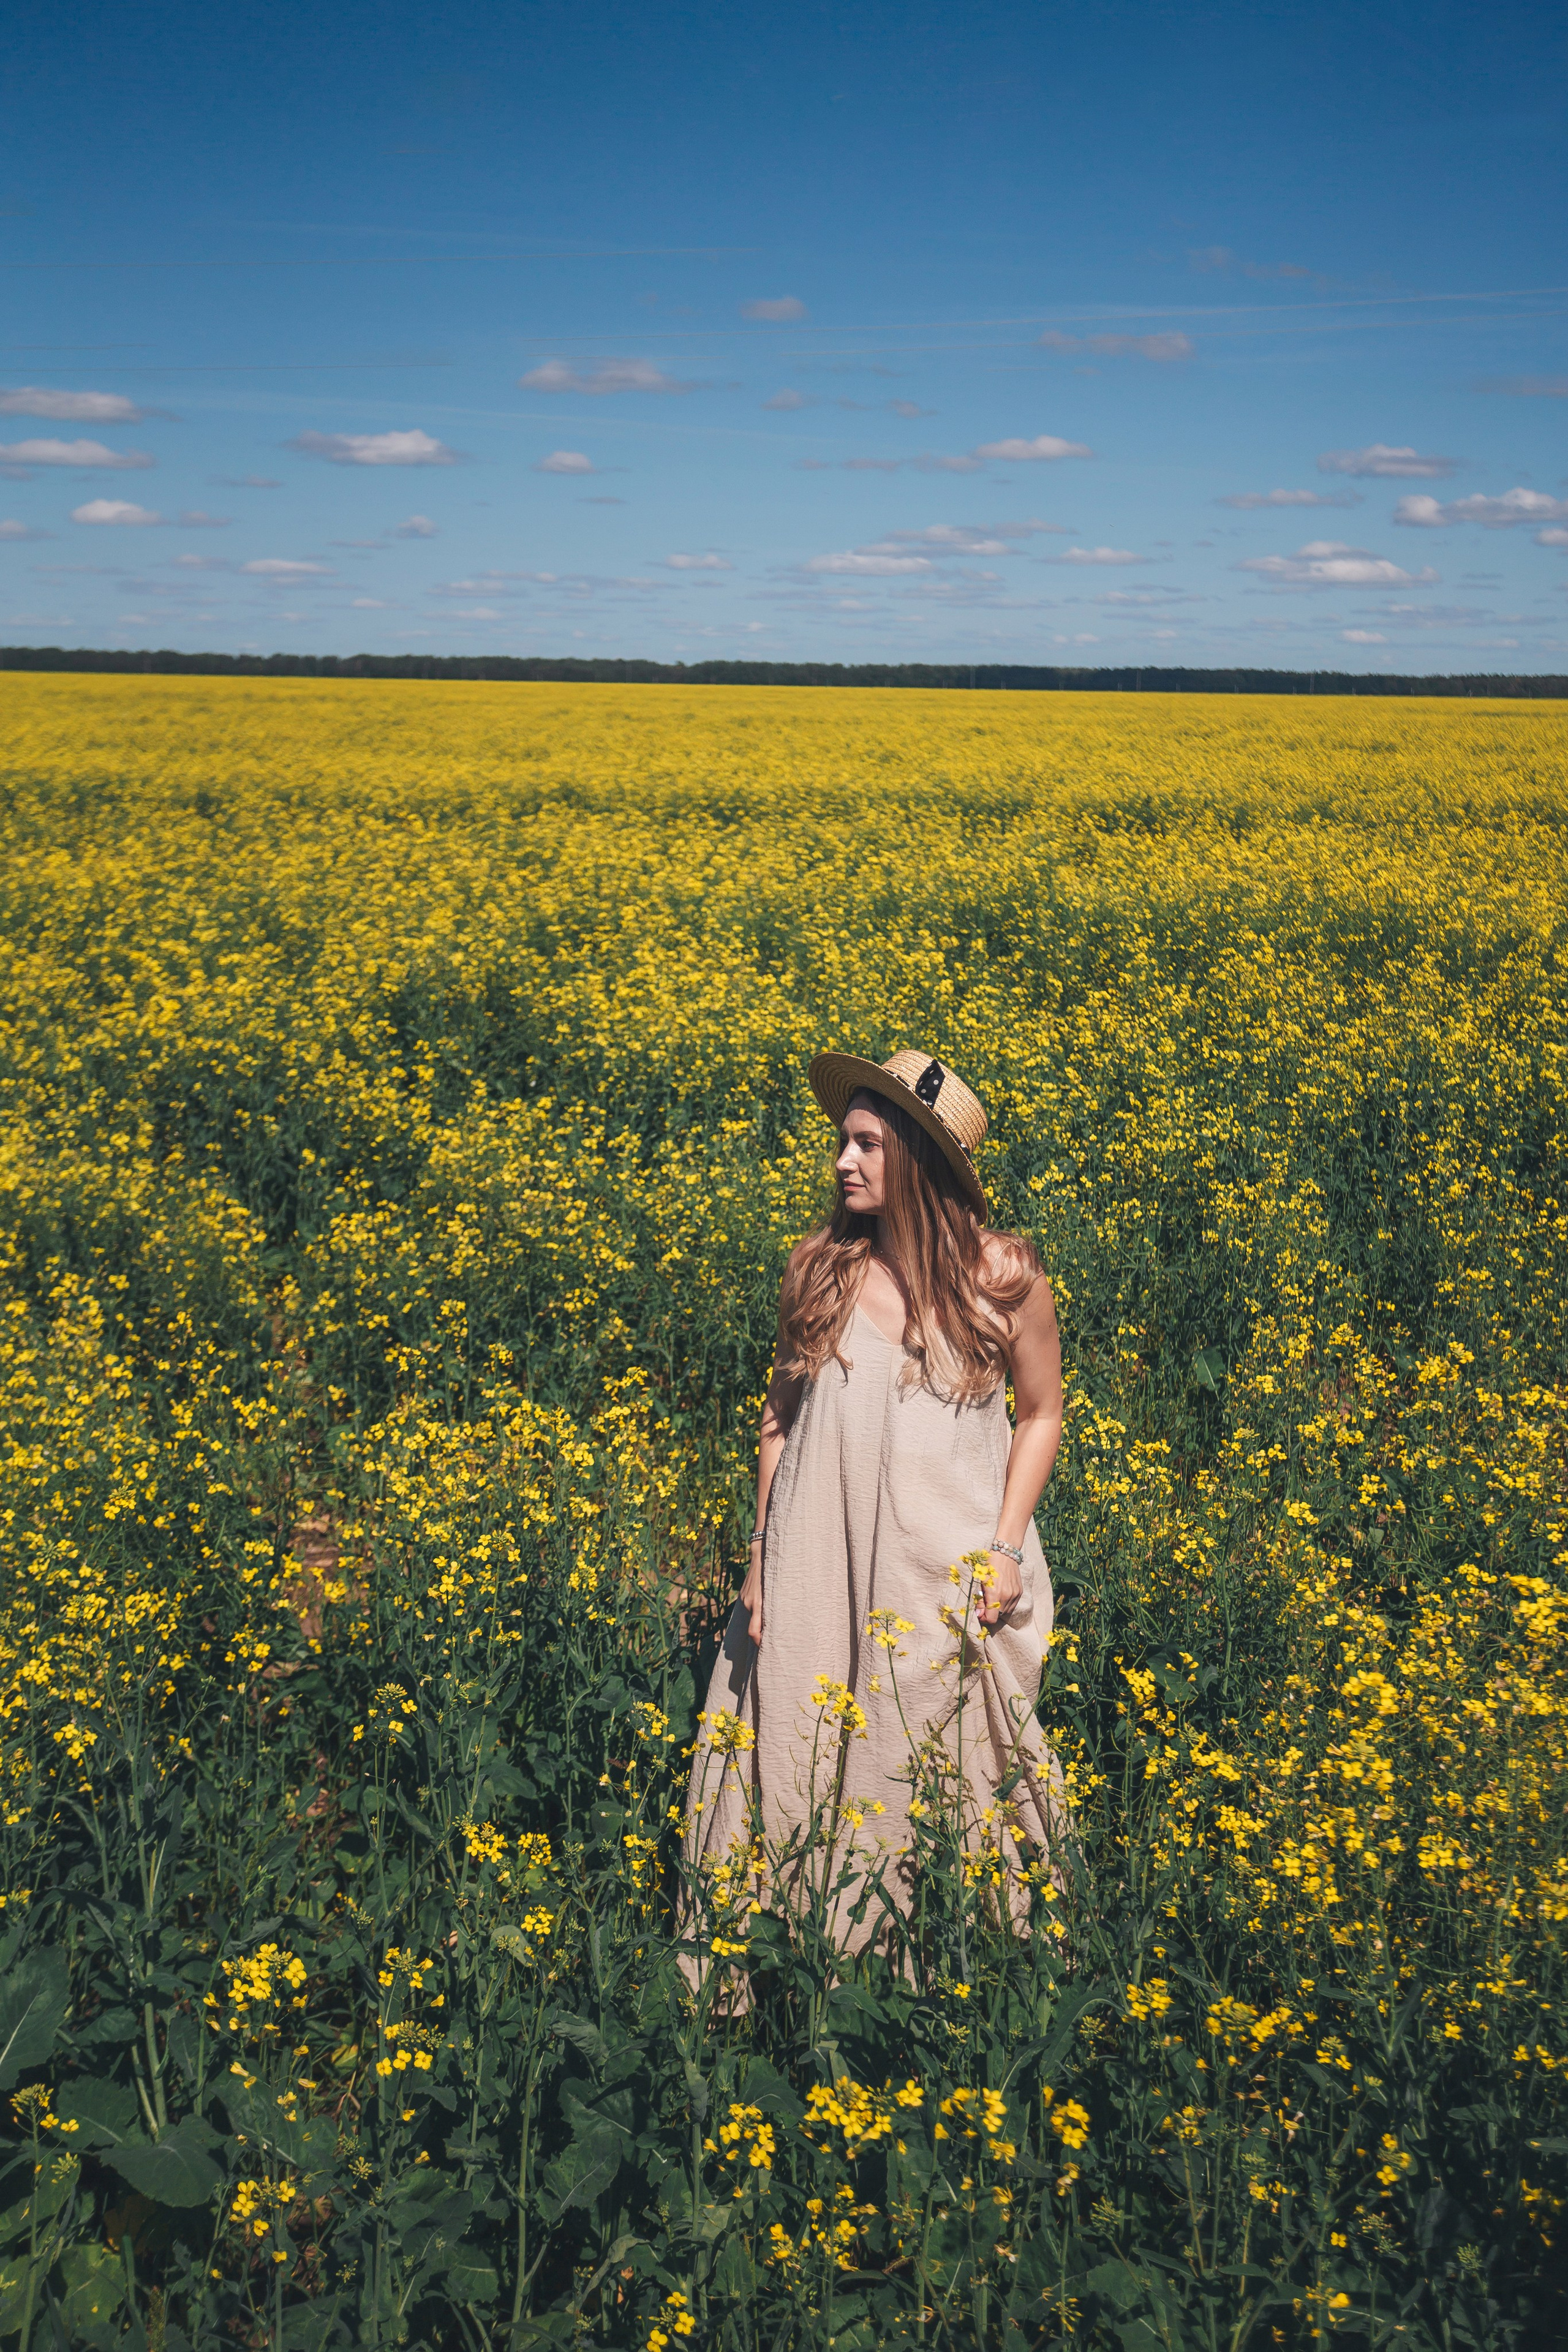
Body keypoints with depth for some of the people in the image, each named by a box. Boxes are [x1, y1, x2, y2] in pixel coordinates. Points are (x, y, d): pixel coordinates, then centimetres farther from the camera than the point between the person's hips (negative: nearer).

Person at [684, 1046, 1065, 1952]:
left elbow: (1042, 1415, 6)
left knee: (954, 1785, 7)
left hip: (952, 1578, -2)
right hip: (822, 1572, 2)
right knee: (803, 1777, 5)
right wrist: (762, 1562, 5)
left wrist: (1007, 1547, -6)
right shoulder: (817, 1267, 0)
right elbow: (781, 1417, 10)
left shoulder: (1006, 1276, -6)